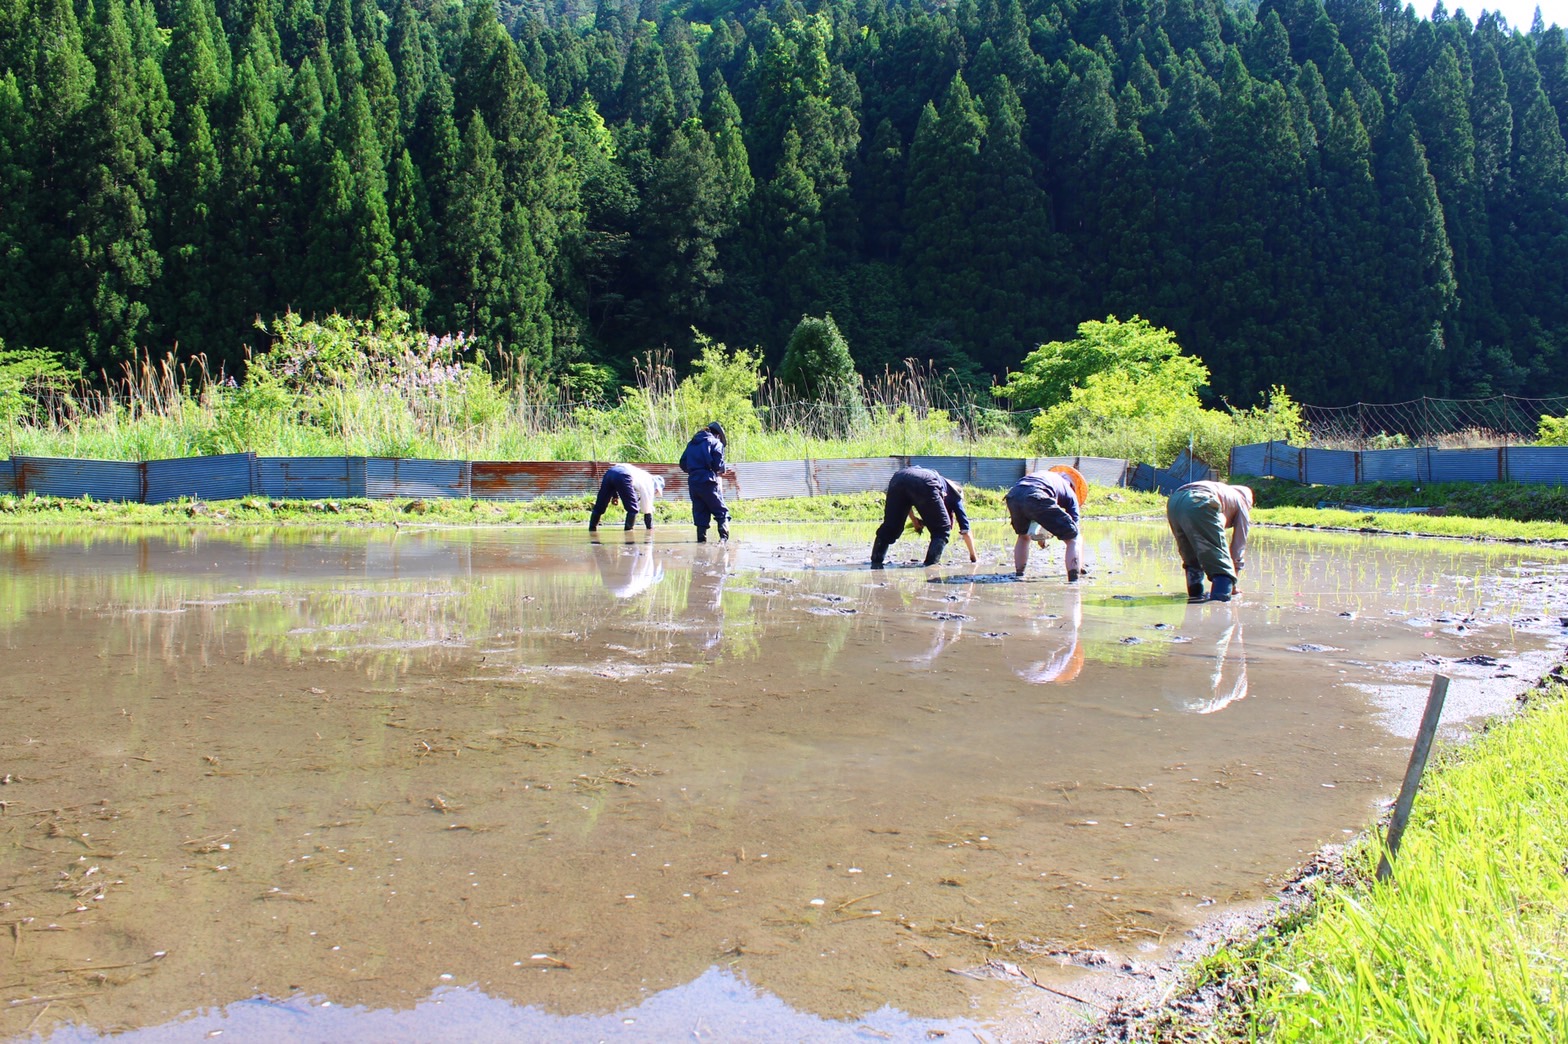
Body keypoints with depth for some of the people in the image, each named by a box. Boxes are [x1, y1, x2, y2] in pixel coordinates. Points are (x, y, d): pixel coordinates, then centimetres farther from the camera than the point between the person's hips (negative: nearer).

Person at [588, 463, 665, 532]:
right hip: (622, 475, -7)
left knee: (600, 506, 15)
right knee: (633, 509, 8)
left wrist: (615, 495, 27)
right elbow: (647, 509, 19)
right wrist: (650, 528, 29)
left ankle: (592, 528, 20)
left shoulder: (643, 476, 38)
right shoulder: (649, 484, 19)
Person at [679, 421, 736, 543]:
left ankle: (701, 537, 5)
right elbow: (718, 464, -10)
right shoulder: (716, 443, 1)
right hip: (708, 481, -5)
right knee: (721, 511, 1)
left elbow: (683, 464, 16)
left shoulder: (691, 443, 19)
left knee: (700, 512, 12)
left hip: (692, 482, 5)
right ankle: (724, 536, -15)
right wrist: (726, 468, 10)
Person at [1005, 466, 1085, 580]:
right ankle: (1073, 582, -1)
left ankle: (1018, 575, 33)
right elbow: (1075, 531, 32)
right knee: (1073, 539, 10)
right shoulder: (1070, 493, 29)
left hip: (1013, 495, 5)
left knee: (1023, 536, 35)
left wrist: (1039, 536, 62)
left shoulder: (1044, 474, 44)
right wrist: (1080, 565, 42)